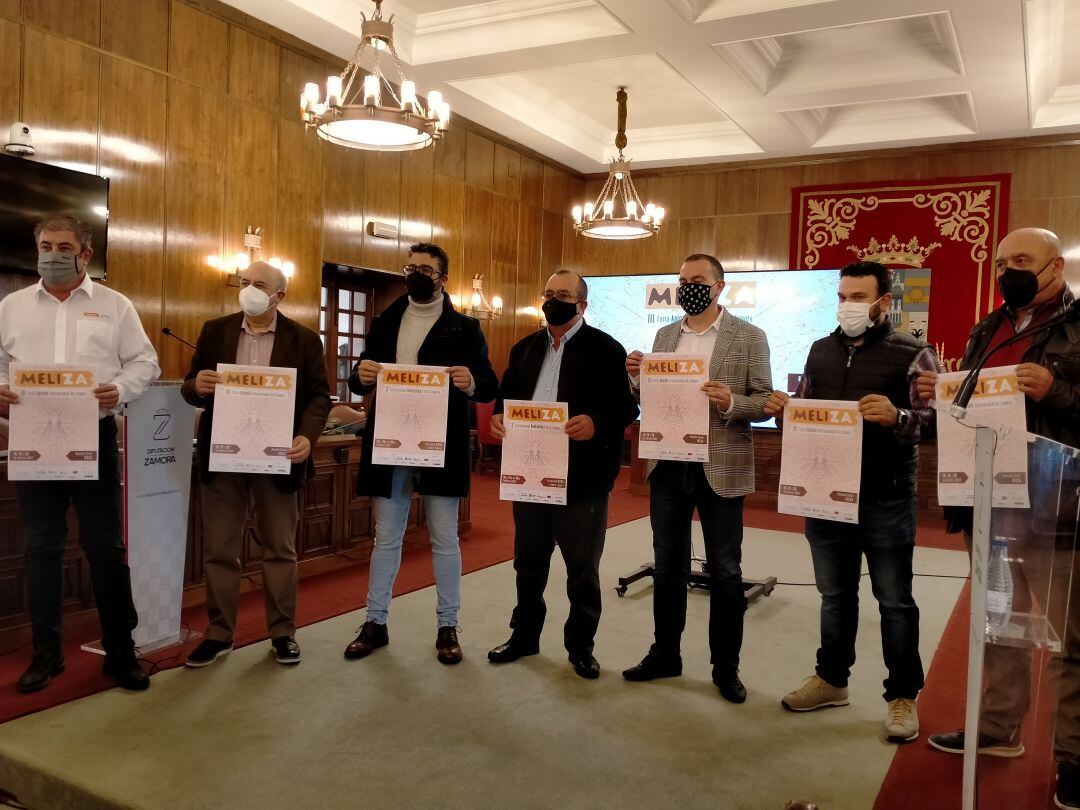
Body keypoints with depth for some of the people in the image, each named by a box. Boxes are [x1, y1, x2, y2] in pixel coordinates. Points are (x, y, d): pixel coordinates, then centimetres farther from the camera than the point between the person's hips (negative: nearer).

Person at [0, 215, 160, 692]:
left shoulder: (114, 305, 5)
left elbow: (144, 362, 2)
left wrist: (120, 390, -17)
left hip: (94, 438, -2)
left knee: (106, 547, 2)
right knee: (42, 548, 9)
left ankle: (120, 651, 13)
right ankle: (46, 653, 22)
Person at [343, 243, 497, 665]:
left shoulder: (465, 328, 2)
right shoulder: (384, 323, 11)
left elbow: (490, 387, -3)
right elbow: (359, 381, 11)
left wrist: (472, 384, -26)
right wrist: (361, 376, -13)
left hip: (441, 450, -3)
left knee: (444, 540, 6)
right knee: (386, 537, 12)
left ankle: (447, 626, 19)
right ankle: (375, 622, 23)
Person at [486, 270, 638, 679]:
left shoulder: (606, 349, -5)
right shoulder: (525, 348, 14)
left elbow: (629, 403, -10)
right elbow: (506, 394, 17)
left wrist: (597, 423, -27)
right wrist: (498, 416, -4)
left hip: (582, 477, -5)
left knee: (582, 568, 8)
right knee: (529, 561, 16)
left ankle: (581, 645, 24)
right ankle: (524, 635, 33)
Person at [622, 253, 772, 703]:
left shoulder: (749, 337, -3)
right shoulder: (664, 335, 10)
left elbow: (766, 402, -6)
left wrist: (731, 403, -24)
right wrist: (637, 377, -10)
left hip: (720, 469, -4)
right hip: (668, 466, 4)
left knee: (725, 572, 7)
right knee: (667, 567, 13)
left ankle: (726, 667, 21)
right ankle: (665, 654, 28)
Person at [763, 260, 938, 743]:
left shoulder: (912, 354, -6)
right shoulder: (821, 350, 10)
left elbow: (936, 422, -13)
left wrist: (895, 417, -31)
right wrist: (781, 410, -7)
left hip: (885, 501, -5)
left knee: (894, 601, 7)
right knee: (834, 594, 17)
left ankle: (904, 696, 21)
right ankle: (831, 679, 32)